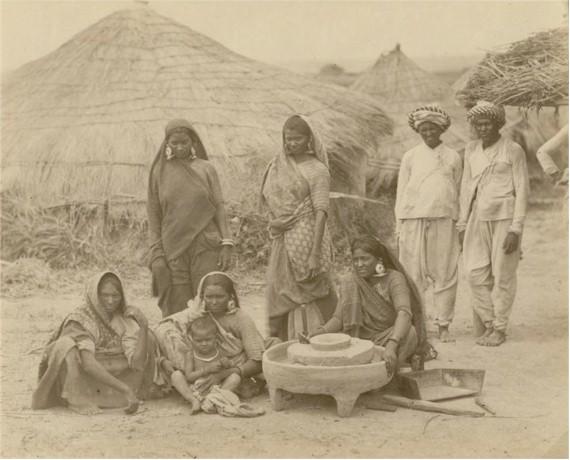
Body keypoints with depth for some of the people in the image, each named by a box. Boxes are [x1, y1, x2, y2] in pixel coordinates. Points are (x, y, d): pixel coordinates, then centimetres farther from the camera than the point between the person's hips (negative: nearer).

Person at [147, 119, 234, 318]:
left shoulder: (206, 169, 7)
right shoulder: (160, 171, 7)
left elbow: (219, 207, 6)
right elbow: (154, 214, 7)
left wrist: (226, 243, -4)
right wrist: (156, 254, -1)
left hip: (205, 247, 0)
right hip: (173, 249, 0)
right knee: (175, 310, -1)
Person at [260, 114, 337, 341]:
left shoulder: (316, 170, -7)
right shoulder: (279, 165, 10)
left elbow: (321, 212, -14)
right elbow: (269, 198, 17)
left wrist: (315, 254, -21)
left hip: (305, 240, -6)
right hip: (281, 241, 6)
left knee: (305, 299, -2)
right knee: (280, 298, 9)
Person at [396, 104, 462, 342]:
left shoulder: (452, 157, 11)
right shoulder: (410, 157, 9)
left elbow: (458, 193, 14)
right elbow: (401, 192, 10)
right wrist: (400, 227, 5)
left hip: (444, 219, 0)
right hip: (414, 218, 0)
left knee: (445, 274, -1)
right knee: (414, 273, -1)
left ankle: (443, 325, 6)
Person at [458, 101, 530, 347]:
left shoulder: (513, 151, -5)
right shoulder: (471, 150, 10)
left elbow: (522, 190, -6)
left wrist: (516, 229, -13)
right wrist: (462, 224, 11)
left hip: (505, 218, -4)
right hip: (479, 218, 5)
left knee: (502, 275, 0)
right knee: (476, 273, -1)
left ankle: (500, 329, 12)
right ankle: (488, 323, 13)